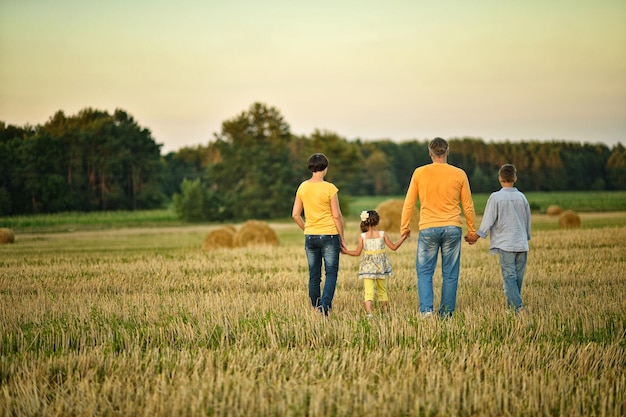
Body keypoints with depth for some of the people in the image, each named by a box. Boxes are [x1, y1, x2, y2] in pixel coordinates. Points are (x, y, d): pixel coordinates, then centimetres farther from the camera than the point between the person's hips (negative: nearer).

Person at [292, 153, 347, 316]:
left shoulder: (303, 187, 2)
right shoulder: (329, 188, -10)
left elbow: (295, 214, 5)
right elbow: (337, 216, -8)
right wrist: (342, 239, 1)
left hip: (310, 237, 4)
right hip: (329, 235, -4)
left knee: (314, 276, 10)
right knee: (331, 274, 0)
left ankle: (316, 310, 12)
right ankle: (325, 305, -17)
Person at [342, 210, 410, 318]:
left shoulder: (362, 236, -5)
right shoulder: (382, 234, -3)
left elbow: (357, 252, -2)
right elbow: (393, 247, 3)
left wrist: (345, 251, 13)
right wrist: (404, 237, 14)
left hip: (368, 266, -1)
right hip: (380, 265, 1)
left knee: (368, 291, -6)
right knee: (382, 290, 18)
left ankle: (368, 312, -25)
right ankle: (386, 312, 26)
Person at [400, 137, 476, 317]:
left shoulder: (419, 173, 0)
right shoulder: (459, 174, 2)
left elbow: (409, 203, 3)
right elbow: (468, 206, 7)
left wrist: (404, 227, 13)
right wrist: (472, 230, 17)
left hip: (428, 228, -1)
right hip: (452, 228, 1)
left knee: (424, 271, 7)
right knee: (450, 274, 7)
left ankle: (426, 309, -8)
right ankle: (446, 313, 9)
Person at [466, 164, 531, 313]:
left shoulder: (495, 197, -6)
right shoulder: (521, 197, 8)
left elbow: (488, 221, -6)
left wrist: (476, 237, 5)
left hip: (505, 244, -4)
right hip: (522, 244, 4)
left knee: (509, 276, -6)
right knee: (518, 276, 9)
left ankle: (518, 306, -19)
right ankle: (511, 304, 12)